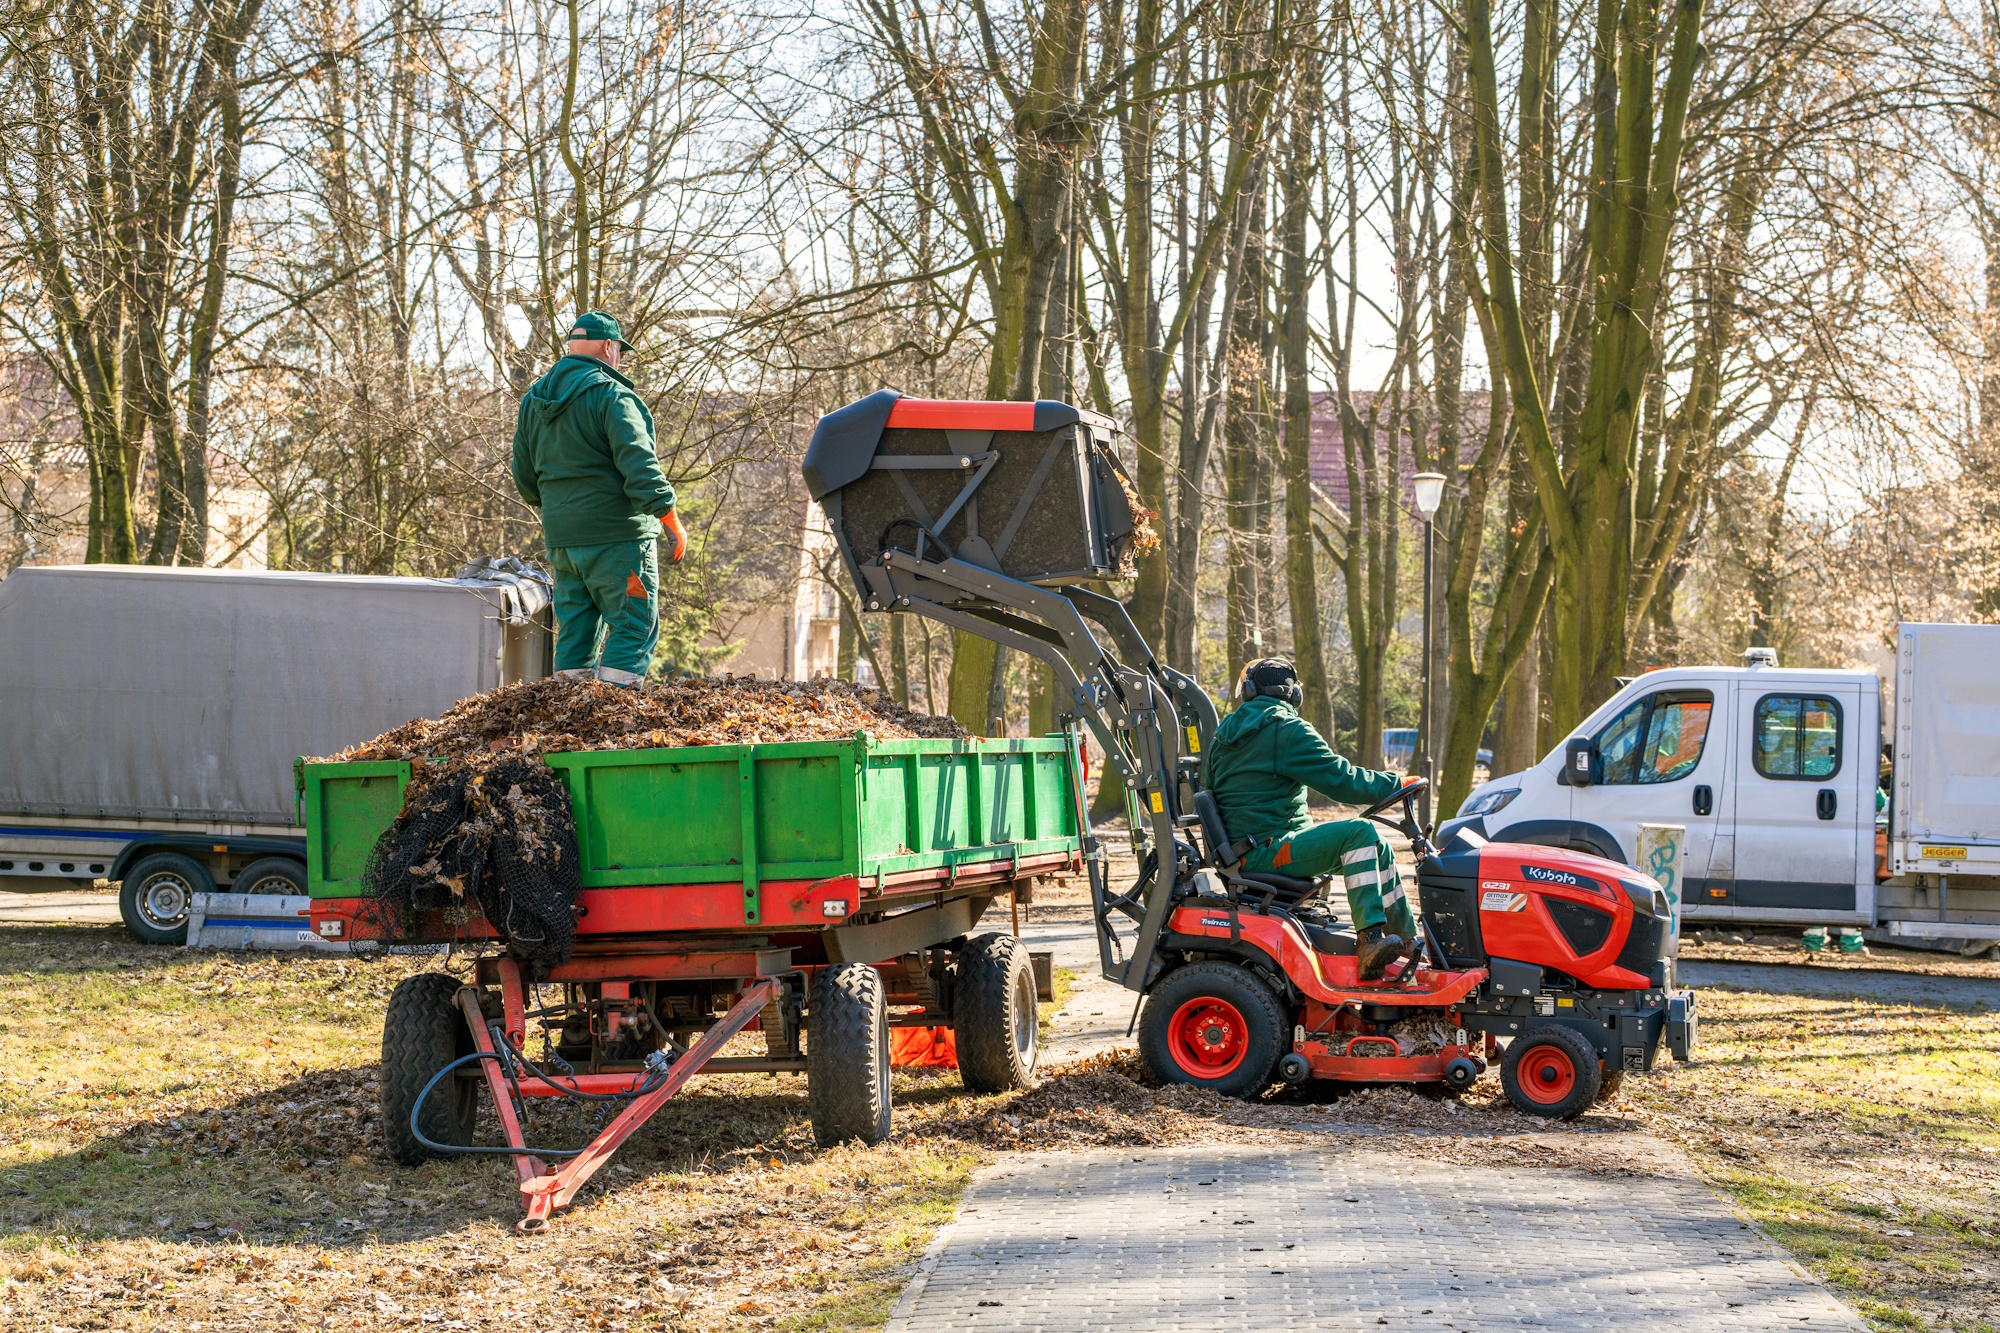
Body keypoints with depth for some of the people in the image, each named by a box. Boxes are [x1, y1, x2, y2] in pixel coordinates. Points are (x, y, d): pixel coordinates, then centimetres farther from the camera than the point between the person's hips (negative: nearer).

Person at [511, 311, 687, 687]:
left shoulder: (533, 400, 13)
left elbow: (525, 477, 19)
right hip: (617, 535, -7)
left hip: (561, 540, 7)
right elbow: (640, 467, -18)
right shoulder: (611, 395, -11)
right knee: (635, 627, -3)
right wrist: (672, 523, -15)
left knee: (575, 629, 12)